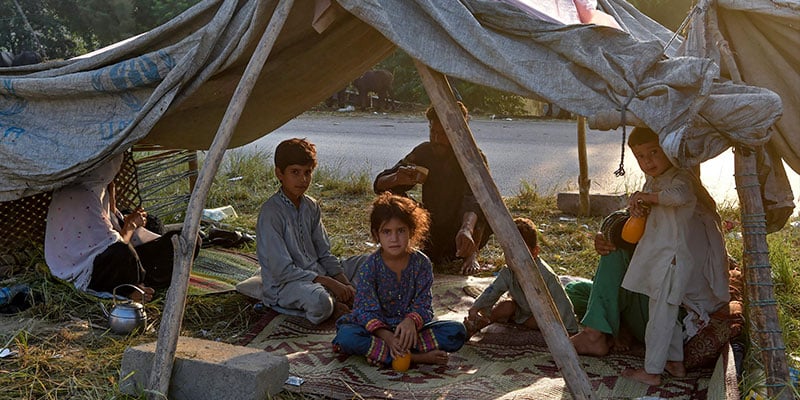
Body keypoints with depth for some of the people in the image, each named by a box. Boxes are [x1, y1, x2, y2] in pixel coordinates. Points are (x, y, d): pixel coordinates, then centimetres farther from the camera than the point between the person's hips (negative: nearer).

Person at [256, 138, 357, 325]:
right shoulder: (271, 212, -17)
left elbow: (324, 254, 10)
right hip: (282, 285, -7)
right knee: (320, 302, -36)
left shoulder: (311, 206, 6)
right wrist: (330, 283, -22)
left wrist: (346, 284, -6)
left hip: (316, 273, 8)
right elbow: (282, 270, -21)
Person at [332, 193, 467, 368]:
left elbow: (423, 304, -9)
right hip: (378, 328, -2)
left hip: (411, 328, 2)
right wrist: (388, 337, -34)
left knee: (457, 331, -21)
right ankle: (416, 357, -30)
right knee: (346, 336, -33)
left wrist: (411, 321, -34)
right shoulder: (369, 267, -10)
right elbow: (367, 310, -15)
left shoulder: (422, 263, -5)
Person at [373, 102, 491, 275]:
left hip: (463, 238, -3)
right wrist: (397, 179, -32)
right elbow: (379, 185, -7)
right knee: (394, 196, -18)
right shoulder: (423, 152, -5)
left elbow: (474, 197, -36)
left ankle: (471, 255, -20)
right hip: (431, 234, 3)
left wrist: (467, 229, -57)